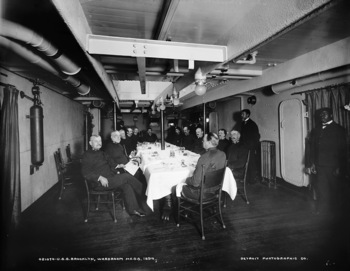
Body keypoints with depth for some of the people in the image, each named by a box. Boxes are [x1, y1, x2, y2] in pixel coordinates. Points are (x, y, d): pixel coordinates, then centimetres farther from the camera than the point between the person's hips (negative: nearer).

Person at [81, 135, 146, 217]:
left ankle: (133, 209, -12)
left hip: (111, 178, 7)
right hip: (99, 183, -7)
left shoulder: (102, 153, 21)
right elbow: (86, 173, -13)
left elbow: (111, 165, 23)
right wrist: (100, 178, -23)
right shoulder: (87, 155, -3)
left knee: (126, 184, -19)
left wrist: (116, 172, 3)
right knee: (126, 177, -18)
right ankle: (140, 194, 0)